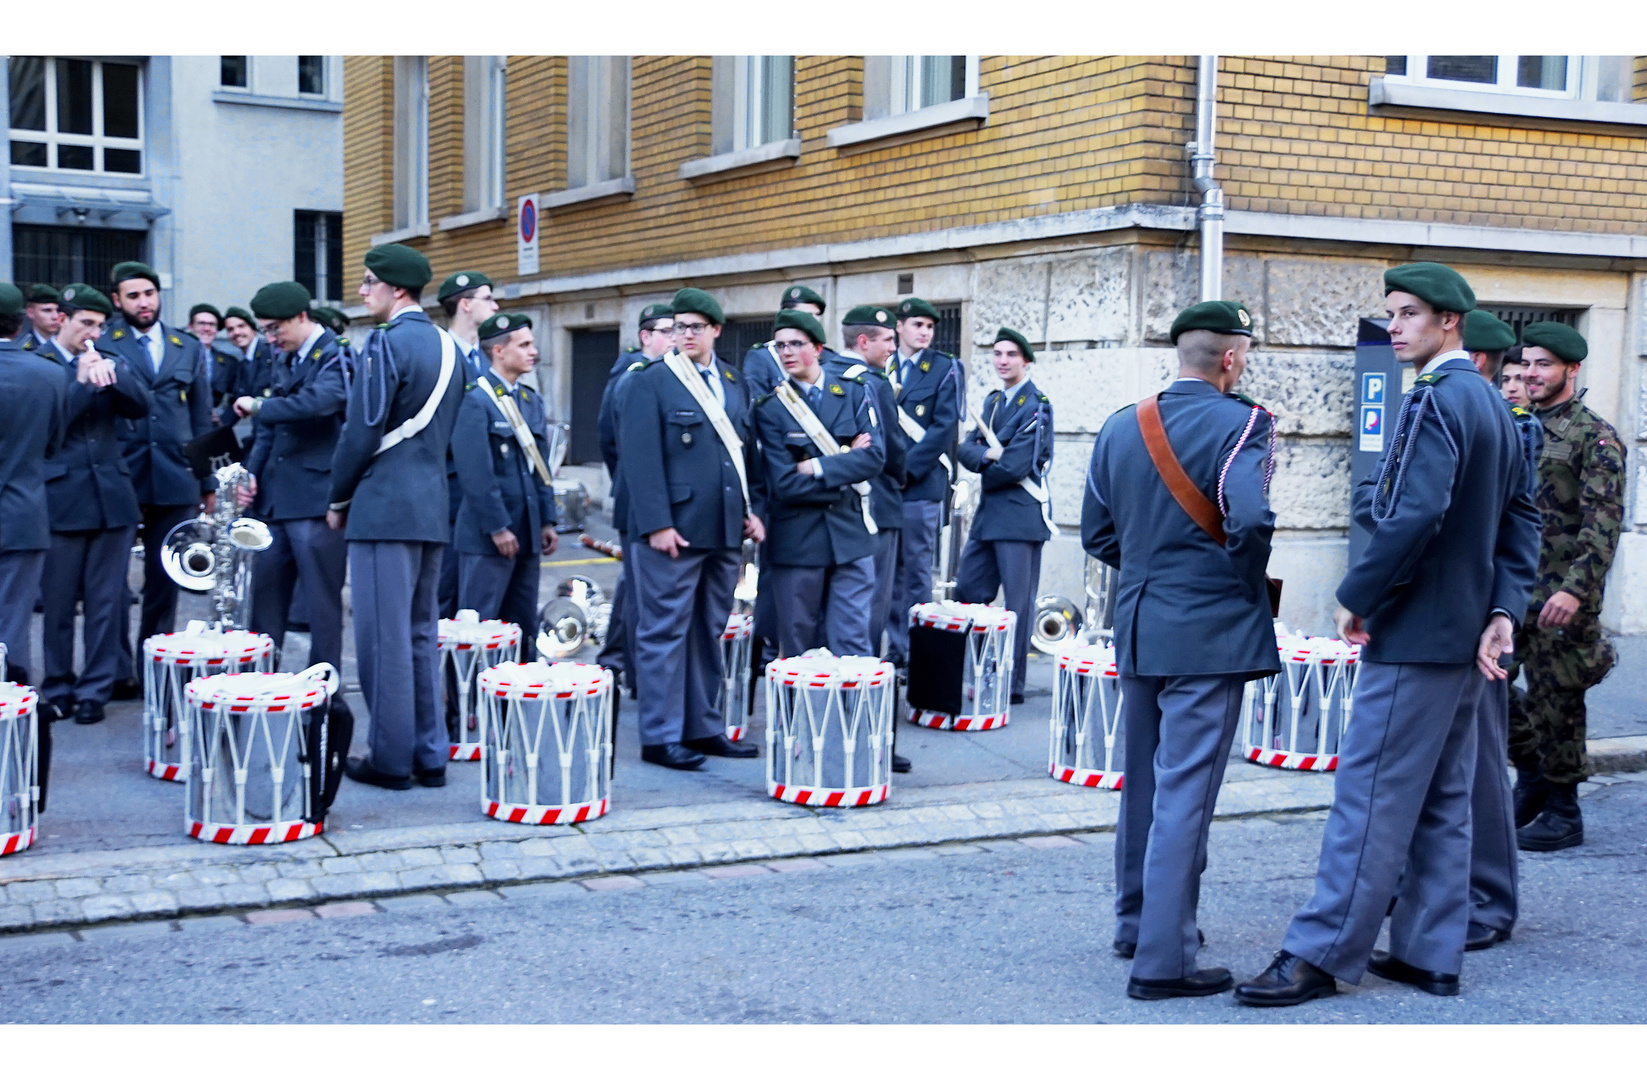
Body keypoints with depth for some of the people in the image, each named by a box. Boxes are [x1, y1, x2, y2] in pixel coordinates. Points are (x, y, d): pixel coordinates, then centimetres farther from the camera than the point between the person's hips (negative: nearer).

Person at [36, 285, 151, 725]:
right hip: (61, 499, -3)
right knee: (57, 603, 5)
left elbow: (141, 406, -1)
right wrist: (82, 382, -17)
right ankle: (57, 689, 18)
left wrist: (111, 374, -16)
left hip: (111, 498, 3)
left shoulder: (111, 363, 12)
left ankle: (95, 690, 13)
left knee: (106, 603, 5)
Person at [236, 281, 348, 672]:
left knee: (321, 602, -3)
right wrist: (252, 472, 7)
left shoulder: (335, 356, -9)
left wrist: (258, 406, -14)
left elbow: (318, 401, -28)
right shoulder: (284, 360, 17)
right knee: (265, 596, 11)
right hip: (275, 499, 8)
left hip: (316, 501, -8)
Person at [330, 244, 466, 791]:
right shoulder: (448, 346, 13)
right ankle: (429, 755, 17)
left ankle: (390, 758, 3)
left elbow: (362, 433, -13)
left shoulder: (386, 344, -12)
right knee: (421, 634, 13)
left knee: (384, 636, -2)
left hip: (384, 507, -8)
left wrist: (339, 499, -2)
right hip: (433, 507, 8)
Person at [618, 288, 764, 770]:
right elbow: (640, 458, -11)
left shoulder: (733, 382, 14)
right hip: (673, 528, -6)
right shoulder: (649, 382, -4)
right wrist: (657, 524, -17)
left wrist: (752, 509, 8)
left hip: (724, 530, 6)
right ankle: (661, 736, 4)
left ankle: (704, 727, 22)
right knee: (665, 632, -2)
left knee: (710, 632, 13)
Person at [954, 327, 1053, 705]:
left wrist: (985, 473, -1)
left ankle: (1013, 685, 2)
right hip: (988, 515, 8)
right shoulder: (993, 401, 16)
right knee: (967, 592, 11)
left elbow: (1014, 466, -16)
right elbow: (966, 447, 5)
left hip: (1020, 515, -8)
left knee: (1018, 602, -4)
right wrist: (987, 454, -14)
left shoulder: (1036, 406, -9)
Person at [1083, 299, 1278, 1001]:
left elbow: (1096, 533, 8)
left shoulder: (1120, 427, 6)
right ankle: (1162, 959, -3)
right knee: (1184, 791, -4)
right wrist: (1246, 583, -8)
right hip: (1209, 628, -6)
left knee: (1144, 781, 19)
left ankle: (1137, 923, 32)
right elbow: (1251, 519, -25)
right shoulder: (1241, 423, -11)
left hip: (1137, 626, 6)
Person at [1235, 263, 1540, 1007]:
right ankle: (1430, 953, 21)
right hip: (1466, 635, 10)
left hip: (1414, 635, -10)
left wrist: (1358, 597, -14)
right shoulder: (1494, 407, 14)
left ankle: (1321, 954, 1)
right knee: (1443, 800, 13)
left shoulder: (1435, 401, -16)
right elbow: (1520, 521, 15)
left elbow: (1414, 517, -26)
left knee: (1371, 794, -5)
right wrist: (1502, 610, 8)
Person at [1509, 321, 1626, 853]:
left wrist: (1575, 589, -25)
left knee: (1555, 701, 0)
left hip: (1560, 596, -7)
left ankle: (1563, 814, 13)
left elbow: (1604, 523, -16)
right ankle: (1533, 776, 23)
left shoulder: (1596, 436, -8)